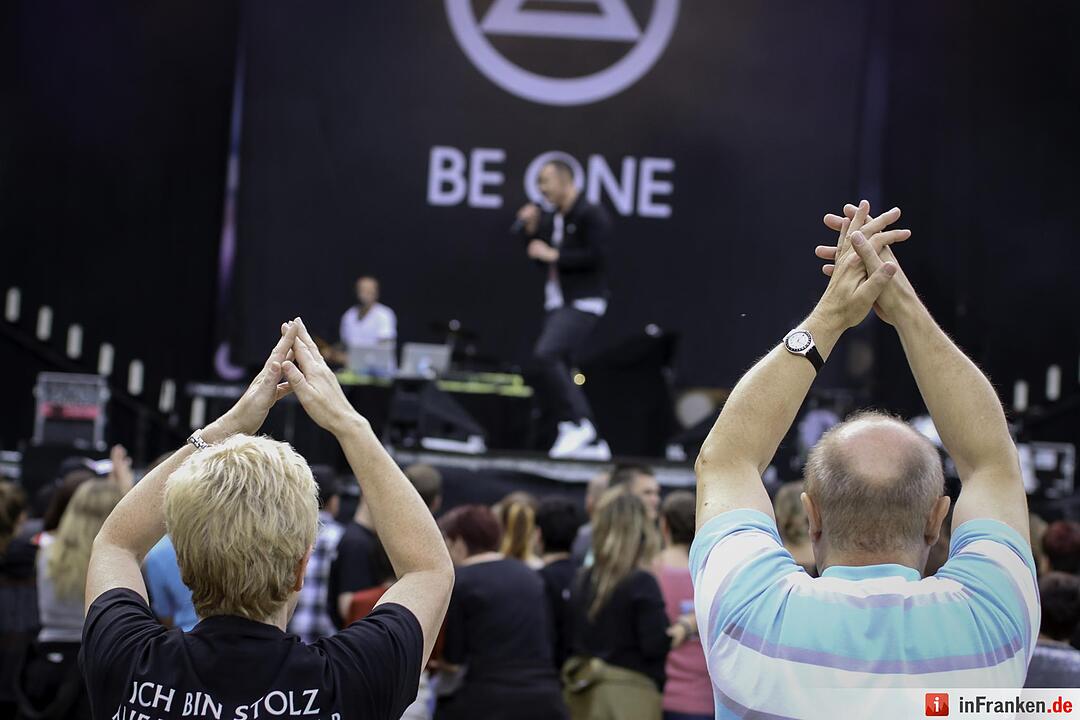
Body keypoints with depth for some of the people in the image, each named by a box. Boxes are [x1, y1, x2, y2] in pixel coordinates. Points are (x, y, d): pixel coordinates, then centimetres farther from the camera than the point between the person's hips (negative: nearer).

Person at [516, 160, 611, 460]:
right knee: (558, 369, 5)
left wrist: (554, 255, -15)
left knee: (546, 354, -24)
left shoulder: (592, 215, -9)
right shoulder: (551, 218, 16)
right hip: (558, 304, 9)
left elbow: (594, 256, -19)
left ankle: (576, 423, -18)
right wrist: (531, 230, 5)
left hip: (583, 303, -9)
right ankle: (592, 443, 11)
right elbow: (539, 257, 19)